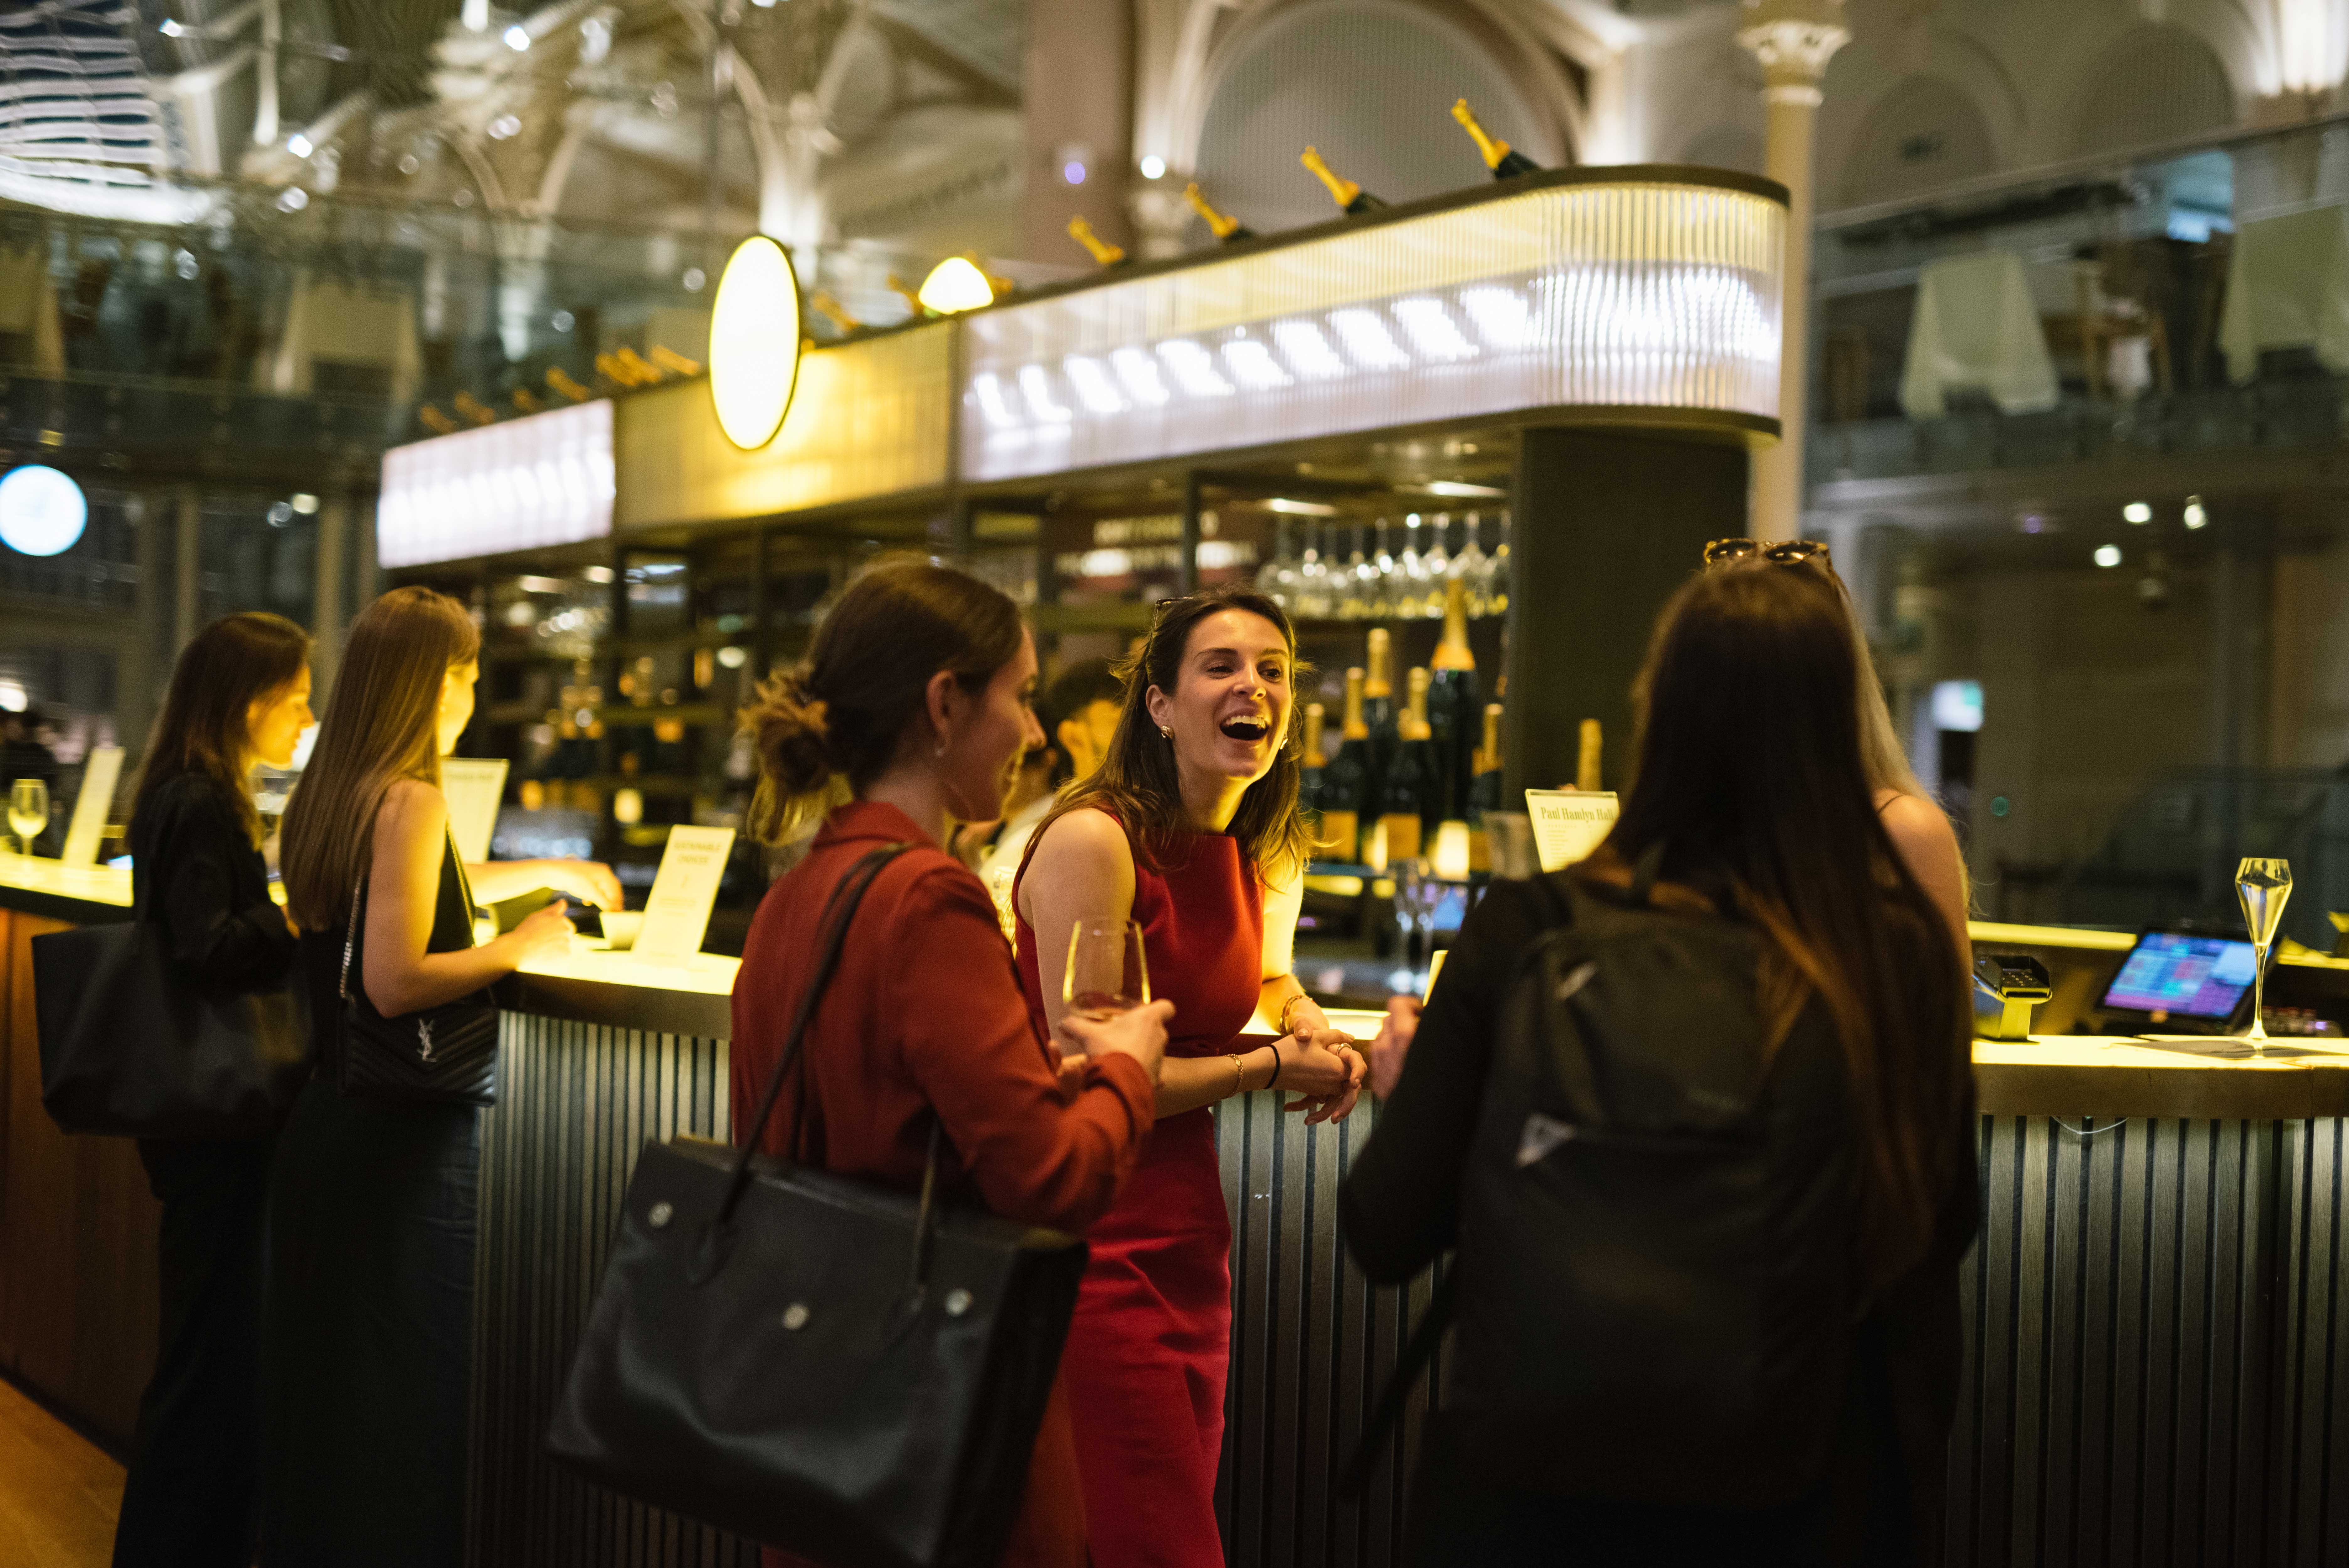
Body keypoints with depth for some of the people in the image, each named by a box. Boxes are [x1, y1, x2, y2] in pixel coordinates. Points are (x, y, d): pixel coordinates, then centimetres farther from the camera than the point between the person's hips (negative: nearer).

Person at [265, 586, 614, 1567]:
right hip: (405, 1144, -9)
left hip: (322, 1121, 9)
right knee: (411, 1402, 0)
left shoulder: (325, 797, 11)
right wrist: (521, 948, -12)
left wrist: (553, 873, 38)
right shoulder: (409, 802, -17)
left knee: (322, 1376, 16)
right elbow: (395, 981, -24)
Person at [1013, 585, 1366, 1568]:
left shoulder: (1257, 859, 10)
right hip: (1092, 1252, -8)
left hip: (1188, 1240, 8)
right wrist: (1274, 1067, -9)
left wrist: (1309, 1024, 8)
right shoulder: (1093, 841, -15)